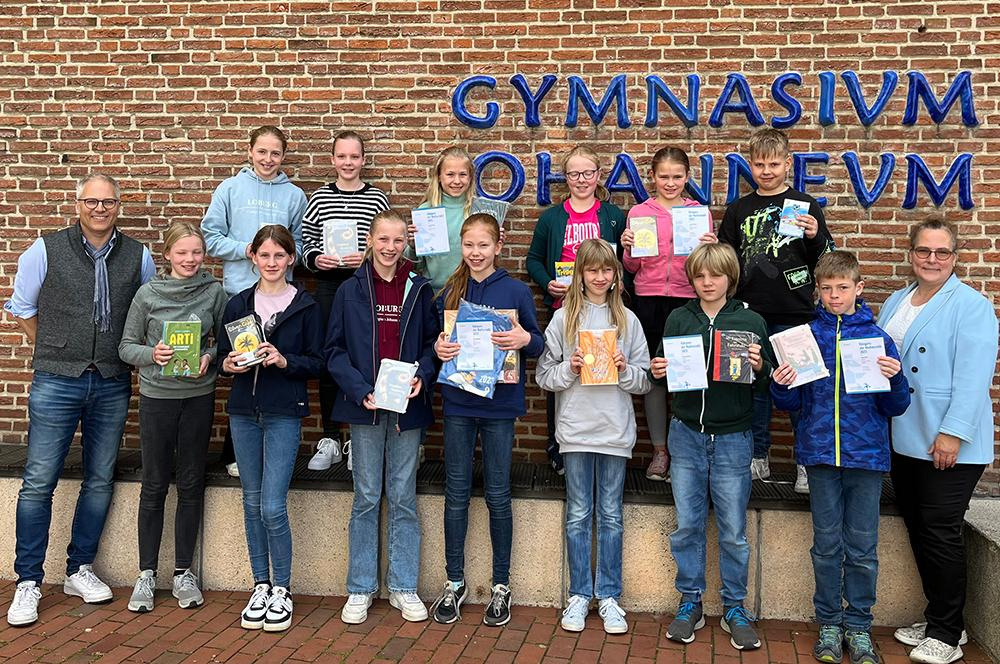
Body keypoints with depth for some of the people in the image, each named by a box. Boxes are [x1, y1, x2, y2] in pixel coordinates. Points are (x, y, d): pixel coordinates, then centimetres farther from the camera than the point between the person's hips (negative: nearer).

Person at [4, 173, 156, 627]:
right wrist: (54, 352, 9)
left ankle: (79, 571, 24)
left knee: (100, 481, 9)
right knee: (39, 482, -3)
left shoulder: (138, 257, 4)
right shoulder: (46, 250, -1)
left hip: (112, 385, 3)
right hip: (56, 382, -2)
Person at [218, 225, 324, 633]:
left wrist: (284, 361, -17)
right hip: (243, 411, 4)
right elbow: (222, 355, 13)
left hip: (284, 412, -4)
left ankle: (282, 590, 9)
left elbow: (317, 363, -1)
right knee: (252, 502, 10)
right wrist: (229, 364, -8)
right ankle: (260, 586, 22)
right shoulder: (238, 304, 9)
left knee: (273, 507, -8)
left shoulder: (305, 306, 0)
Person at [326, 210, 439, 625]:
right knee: (366, 497, 6)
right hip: (364, 407, -1)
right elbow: (335, 350, 0)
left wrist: (422, 376, -12)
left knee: (403, 497, 7)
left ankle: (403, 587, 18)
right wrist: (361, 391, -13)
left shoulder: (420, 290, 4)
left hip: (408, 406, 1)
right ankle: (361, 589, 16)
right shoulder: (350, 291, 2)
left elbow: (433, 343, 8)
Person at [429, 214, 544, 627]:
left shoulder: (516, 291, -1)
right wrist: (438, 348, -9)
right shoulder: (449, 292, 6)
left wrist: (526, 339, -19)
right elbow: (438, 341, 13)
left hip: (499, 404, -2)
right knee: (456, 494, 7)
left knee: (498, 495, 5)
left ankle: (501, 585, 18)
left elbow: (537, 346, 2)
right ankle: (454, 583, 20)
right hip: (457, 403, 2)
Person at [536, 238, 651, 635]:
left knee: (611, 516, 7)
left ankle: (609, 596, 18)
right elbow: (543, 375, 3)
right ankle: (579, 595, 19)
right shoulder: (563, 318, 4)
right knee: (578, 515, 7)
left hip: (615, 430, 1)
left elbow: (644, 382, 7)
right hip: (576, 428, 0)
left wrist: (624, 369, -12)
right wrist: (569, 369, -14)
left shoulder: (627, 320, 6)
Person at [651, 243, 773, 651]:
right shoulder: (678, 319, 3)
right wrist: (657, 372, -11)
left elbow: (766, 384, 1)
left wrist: (758, 368, -20)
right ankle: (690, 603, 22)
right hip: (687, 434, 2)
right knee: (687, 525, 8)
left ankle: (734, 608, 21)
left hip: (732, 438, -1)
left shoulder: (751, 322, -1)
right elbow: (664, 370, 10)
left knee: (733, 530, 6)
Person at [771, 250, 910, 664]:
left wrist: (894, 380, -16)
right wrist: (781, 386, -13)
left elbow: (895, 408, 3)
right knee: (827, 545, 9)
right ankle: (829, 624, 21)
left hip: (866, 454, 0)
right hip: (821, 454, 1)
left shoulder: (877, 338, 1)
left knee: (863, 548, 6)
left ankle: (859, 626, 20)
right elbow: (792, 403, 7)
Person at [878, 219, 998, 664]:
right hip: (903, 439, 7)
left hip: (948, 444, -7)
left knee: (940, 532, -2)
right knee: (918, 529, 12)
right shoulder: (895, 303, 14)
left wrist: (952, 433, -23)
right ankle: (936, 618, 26)